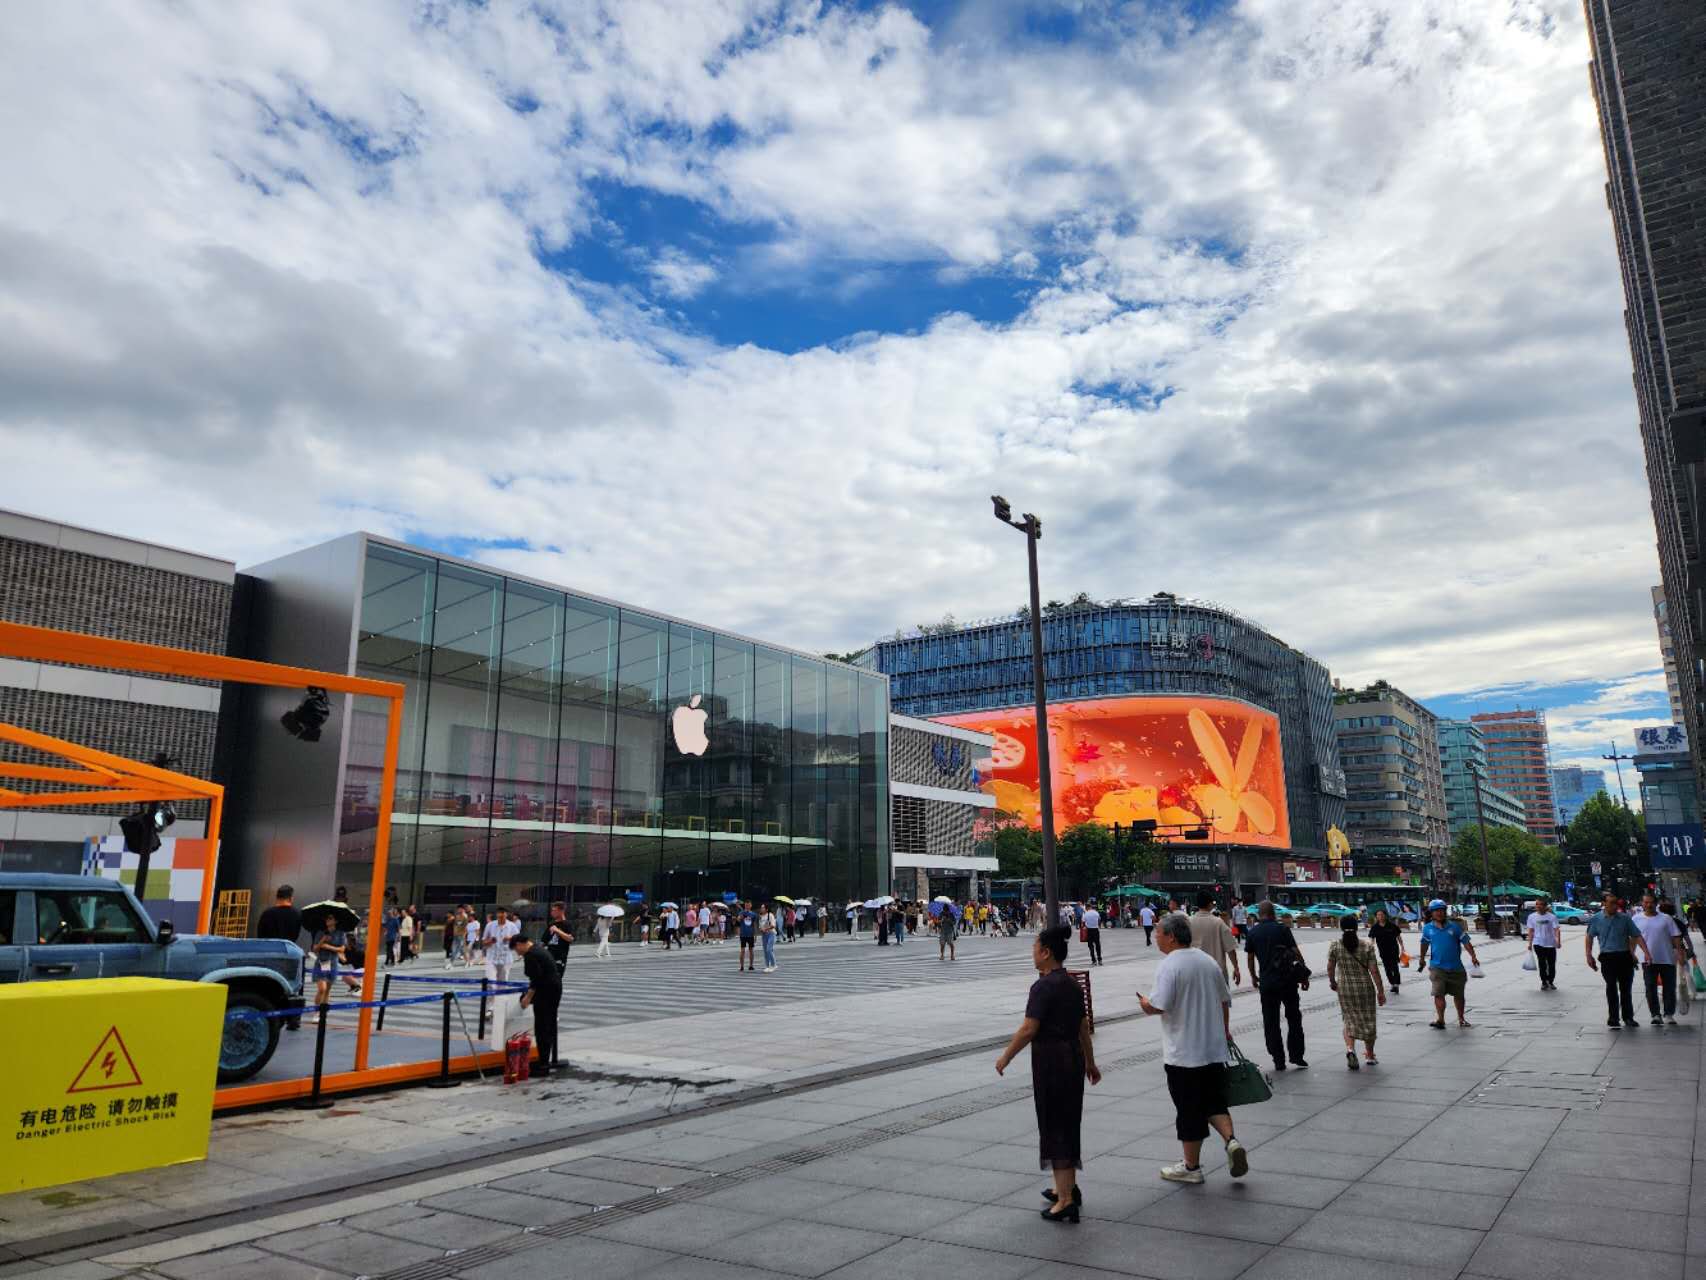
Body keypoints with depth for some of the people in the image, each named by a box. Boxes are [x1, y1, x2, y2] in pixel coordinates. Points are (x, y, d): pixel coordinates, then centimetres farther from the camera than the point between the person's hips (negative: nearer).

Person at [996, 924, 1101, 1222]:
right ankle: (1068, 1188, 32)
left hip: (1050, 1061, -9)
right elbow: (1084, 1027, 15)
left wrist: (1005, 1057, -10)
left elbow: (1029, 1029, -21)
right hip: (1073, 1058, 9)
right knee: (1068, 1124, 19)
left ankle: (1066, 1200, 2)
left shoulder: (1044, 986, -18)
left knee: (1054, 1127, -1)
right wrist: (1090, 1062, 25)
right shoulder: (1072, 984, 8)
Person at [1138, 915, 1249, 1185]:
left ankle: (1192, 1167, 15)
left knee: (1189, 1110, 5)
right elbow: (1225, 1000, 15)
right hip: (1214, 1049, 7)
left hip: (1183, 1053, -7)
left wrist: (1145, 1005, -2)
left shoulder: (1170, 965, -17)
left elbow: (1159, 1006, -24)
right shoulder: (1208, 960, 7)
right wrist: (1224, 1030, 28)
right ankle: (1231, 1140, -3)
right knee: (1214, 1102, 19)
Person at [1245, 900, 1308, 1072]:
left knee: (1271, 1022, 6)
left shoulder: (1253, 932, 2)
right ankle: (1296, 1055, 13)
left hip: (1267, 982, 1)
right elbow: (1296, 953, -6)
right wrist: (1304, 976, 2)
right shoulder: (1282, 929, -3)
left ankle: (1279, 1060, 6)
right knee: (1294, 1019, 14)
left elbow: (1250, 958, 7)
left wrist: (1253, 976, 23)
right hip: (1288, 980, -1)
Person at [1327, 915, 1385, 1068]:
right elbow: (1374, 970, -9)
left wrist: (1332, 982, 17)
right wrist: (1380, 991, -1)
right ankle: (1370, 1055, 27)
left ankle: (1350, 1048, -14)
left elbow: (1330, 967, -1)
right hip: (1365, 987, 0)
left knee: (1349, 1021, 10)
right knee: (1368, 1021, 16)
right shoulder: (1366, 947, -8)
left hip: (1345, 989, 0)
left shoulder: (1335, 947, -6)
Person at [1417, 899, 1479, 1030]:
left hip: (1456, 967, 1)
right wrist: (1422, 959, 26)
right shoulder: (1427, 928, 1)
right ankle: (1440, 1020, -8)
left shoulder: (1454, 926, -3)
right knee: (1438, 994, -13)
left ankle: (1461, 1019, 31)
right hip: (1438, 967, -1)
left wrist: (1473, 956, -16)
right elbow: (1425, 943, 17)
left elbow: (1466, 942, -3)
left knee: (1458, 994, 14)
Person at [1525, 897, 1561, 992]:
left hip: (1551, 944, 0)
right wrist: (1530, 943, 2)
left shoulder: (1552, 917, -3)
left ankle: (1551, 982, 24)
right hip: (1538, 944, 0)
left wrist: (1558, 940, -24)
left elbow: (1556, 930, -9)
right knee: (1542, 964, -3)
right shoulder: (1532, 916, 3)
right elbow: (1530, 931, 6)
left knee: (1552, 964, 6)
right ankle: (1544, 982, 8)